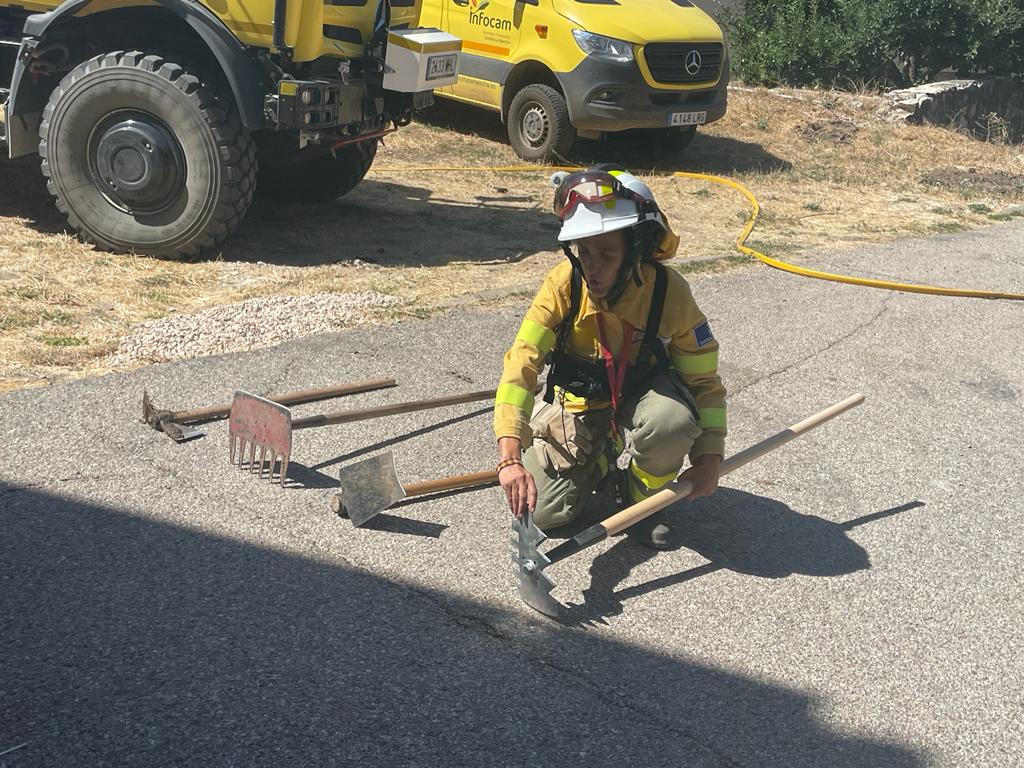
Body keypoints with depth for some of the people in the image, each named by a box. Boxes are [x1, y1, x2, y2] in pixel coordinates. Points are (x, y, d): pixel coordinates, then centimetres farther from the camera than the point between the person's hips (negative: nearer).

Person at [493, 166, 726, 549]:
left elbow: (704, 379, -12)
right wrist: (510, 458, -44)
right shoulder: (563, 285, -25)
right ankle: (601, 458, 20)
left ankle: (640, 494, -3)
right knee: (543, 512, -13)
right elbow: (521, 366, -32)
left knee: (673, 419, -37)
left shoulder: (669, 292, -24)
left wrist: (708, 457, -22)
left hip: (640, 397, -1)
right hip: (577, 405, 1)